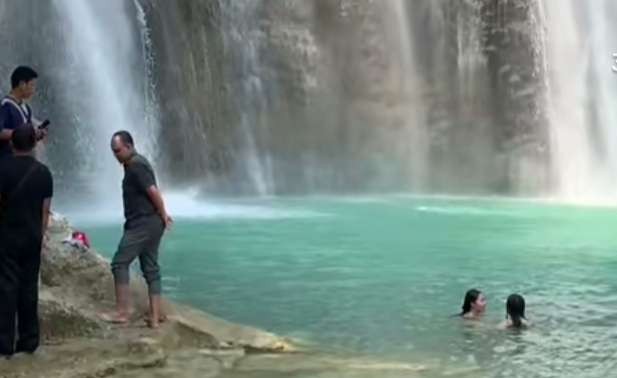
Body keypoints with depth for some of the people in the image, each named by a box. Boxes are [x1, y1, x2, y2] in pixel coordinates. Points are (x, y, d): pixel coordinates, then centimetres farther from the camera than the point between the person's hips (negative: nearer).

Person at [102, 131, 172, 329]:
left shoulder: (136, 166, -15)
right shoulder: (135, 163, 17)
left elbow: (153, 191, -21)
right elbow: (152, 192, 19)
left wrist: (163, 215, -11)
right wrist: (161, 216, 11)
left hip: (142, 223, -10)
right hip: (149, 223, 10)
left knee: (120, 263, -6)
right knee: (151, 269, 9)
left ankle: (122, 313, -4)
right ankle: (155, 317, 10)